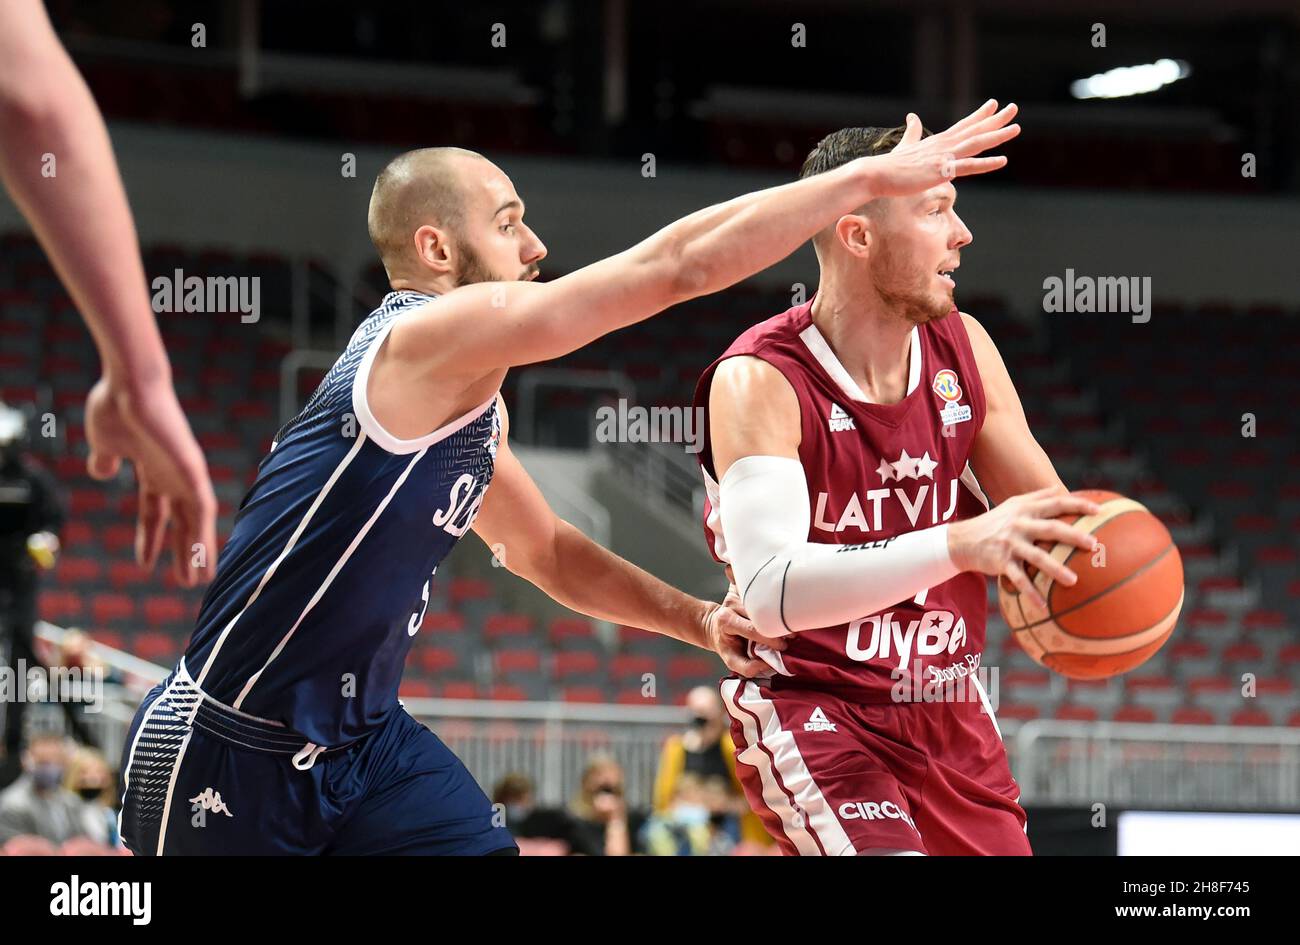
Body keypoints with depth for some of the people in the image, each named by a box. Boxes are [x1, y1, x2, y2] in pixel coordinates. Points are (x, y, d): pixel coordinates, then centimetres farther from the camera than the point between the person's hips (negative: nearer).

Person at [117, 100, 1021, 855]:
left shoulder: (468, 399, 11)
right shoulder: (429, 340, -19)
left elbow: (547, 550, 28)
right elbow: (677, 264, -21)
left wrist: (698, 620, 13)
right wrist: (872, 176, -16)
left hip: (360, 738, 9)